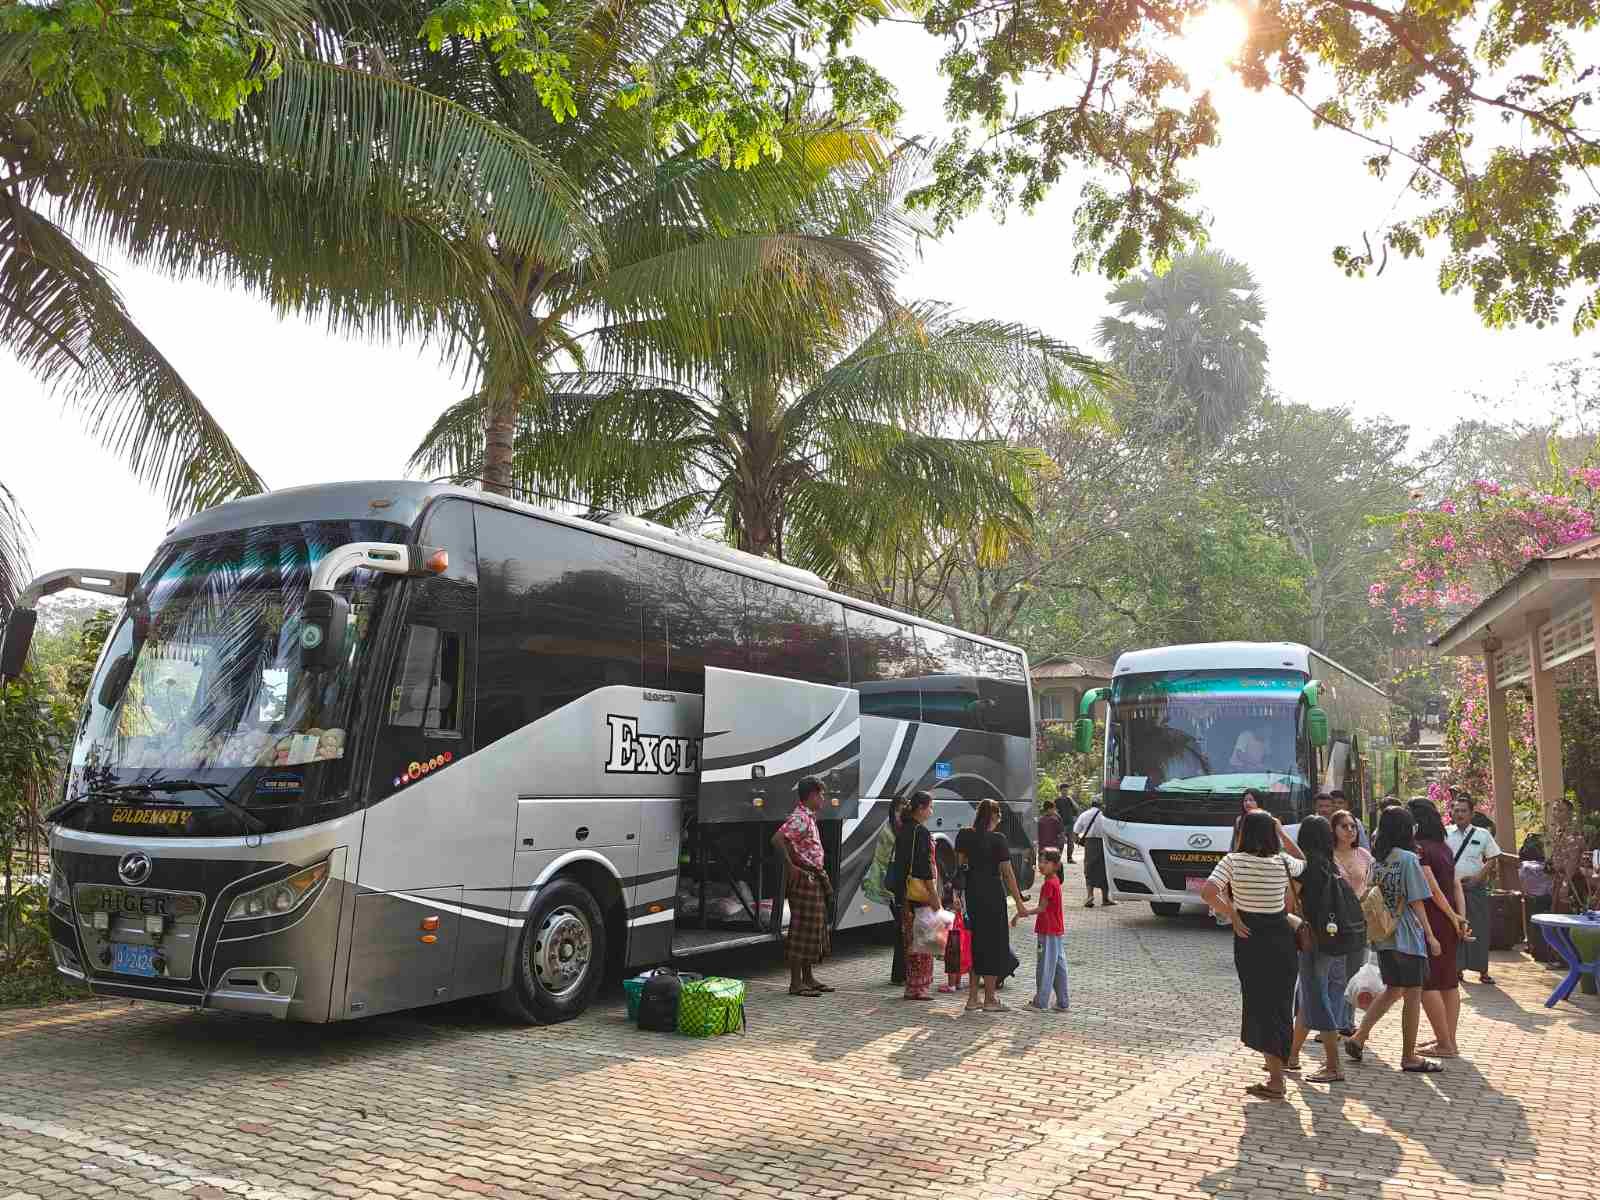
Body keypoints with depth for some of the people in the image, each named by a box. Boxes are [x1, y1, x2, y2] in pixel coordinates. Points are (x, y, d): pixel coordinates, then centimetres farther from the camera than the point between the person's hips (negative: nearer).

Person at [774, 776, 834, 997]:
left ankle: (808, 978, 24)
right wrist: (792, 866, -24)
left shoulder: (809, 817, 15)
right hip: (804, 880, -10)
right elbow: (777, 839, -29)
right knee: (802, 929, -6)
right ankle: (796, 983, -1)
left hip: (814, 880, 10)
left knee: (814, 928, 15)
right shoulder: (800, 818, -16)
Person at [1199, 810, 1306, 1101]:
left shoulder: (1233, 861, -10)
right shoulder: (1283, 862, -3)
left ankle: (1276, 1080, 5)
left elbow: (1207, 892, -21)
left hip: (1250, 938, -3)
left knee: (1260, 1004, 5)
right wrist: (1282, 834, 20)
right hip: (1281, 937, 3)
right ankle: (1277, 1063, 31)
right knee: (1279, 1001, 17)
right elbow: (1304, 862, 22)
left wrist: (1232, 915, -9)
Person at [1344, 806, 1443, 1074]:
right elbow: (1416, 902, -13)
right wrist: (1430, 935, -7)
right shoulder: (1408, 859, -13)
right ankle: (1409, 1057, 12)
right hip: (1406, 936, -7)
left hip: (1382, 935, 7)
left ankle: (1358, 1038, 15)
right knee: (1412, 995, 4)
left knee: (1393, 990, 20)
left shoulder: (1377, 859, 7)